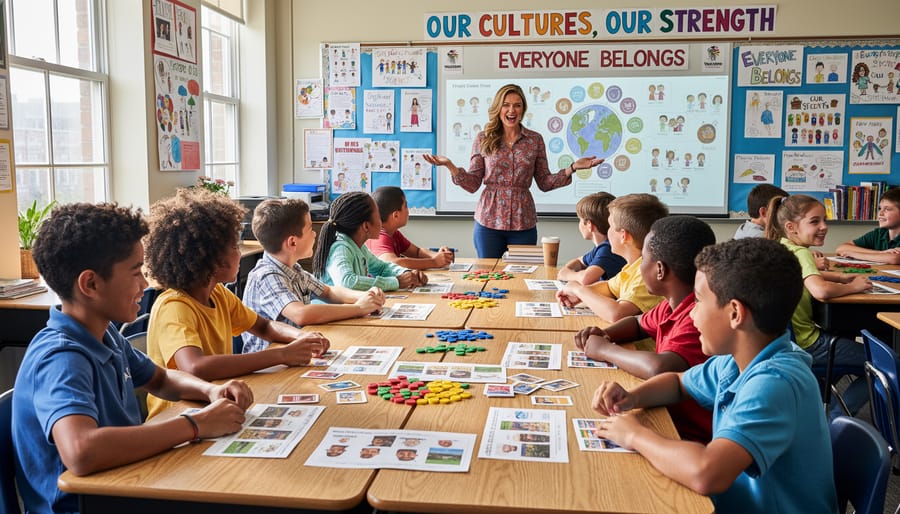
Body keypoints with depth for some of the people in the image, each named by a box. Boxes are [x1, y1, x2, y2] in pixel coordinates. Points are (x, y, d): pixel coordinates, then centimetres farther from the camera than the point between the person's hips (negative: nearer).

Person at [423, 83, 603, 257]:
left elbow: (544, 183, 7)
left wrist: (573, 168, -4)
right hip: (488, 221, 0)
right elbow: (472, 184, 1)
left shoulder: (535, 140, 4)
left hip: (524, 223, 1)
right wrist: (450, 165, -13)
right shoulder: (483, 139, 2)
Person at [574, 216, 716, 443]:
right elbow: (638, 323, 23)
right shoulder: (672, 306, 4)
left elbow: (660, 369, -39)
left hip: (690, 438, -8)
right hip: (667, 418, 8)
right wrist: (605, 334, 1)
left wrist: (606, 350, -20)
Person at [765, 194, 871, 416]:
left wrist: (842, 277, 10)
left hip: (785, 337, 9)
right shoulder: (800, 253, -19)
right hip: (804, 344, -9)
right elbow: (820, 290, -37)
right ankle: (834, 420, 4)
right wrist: (852, 287, -17)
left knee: (847, 337, 34)